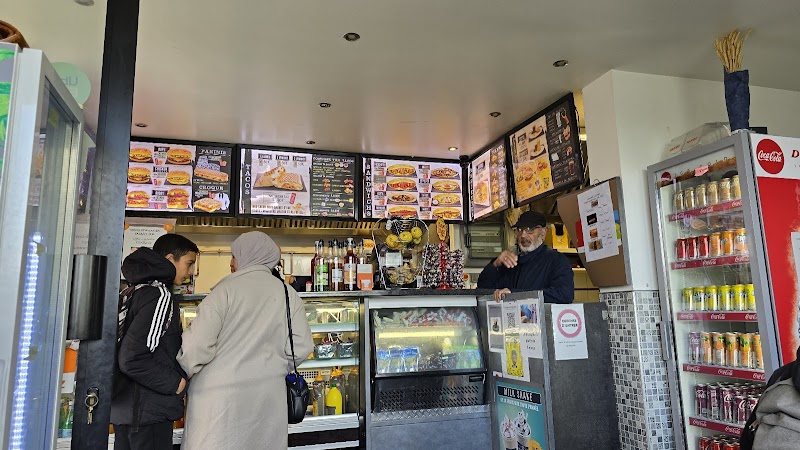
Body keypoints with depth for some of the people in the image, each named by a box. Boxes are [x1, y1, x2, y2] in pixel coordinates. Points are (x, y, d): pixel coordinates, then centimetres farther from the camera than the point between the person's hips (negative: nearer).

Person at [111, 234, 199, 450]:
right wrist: (175, 383, -15)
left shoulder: (133, 291, 11)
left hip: (123, 407, 9)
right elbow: (132, 359, -25)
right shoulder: (159, 295, -18)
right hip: (148, 410, -9)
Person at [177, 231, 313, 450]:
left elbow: (198, 344, -13)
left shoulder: (227, 289, -8)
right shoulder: (289, 294, 3)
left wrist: (181, 374, 5)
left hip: (221, 394, -4)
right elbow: (301, 347, 1)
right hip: (268, 397, 4)